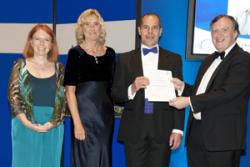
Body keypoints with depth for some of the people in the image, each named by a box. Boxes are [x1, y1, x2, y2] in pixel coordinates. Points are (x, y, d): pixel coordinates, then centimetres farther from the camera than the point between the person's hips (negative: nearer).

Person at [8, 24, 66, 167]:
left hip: (53, 127, 2)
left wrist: (53, 122, -12)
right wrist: (27, 123, -14)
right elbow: (13, 96, -3)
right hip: (25, 126, -1)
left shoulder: (59, 68, 7)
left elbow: (63, 98, 3)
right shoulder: (21, 65, 3)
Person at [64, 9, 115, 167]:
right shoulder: (76, 53, -5)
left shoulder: (110, 53, 7)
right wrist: (77, 122, -16)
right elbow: (70, 90, -9)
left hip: (106, 114, 4)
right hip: (84, 113, -4)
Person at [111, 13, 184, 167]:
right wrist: (132, 88, -14)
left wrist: (178, 129, -3)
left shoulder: (174, 59, 7)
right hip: (134, 130, 0)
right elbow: (115, 95, 5)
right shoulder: (126, 59, 7)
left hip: (162, 130, 0)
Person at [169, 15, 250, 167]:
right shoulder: (209, 60, 18)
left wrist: (189, 101, -20)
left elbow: (226, 93, -20)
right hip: (196, 133, 8)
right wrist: (182, 86, 3)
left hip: (223, 137, -7)